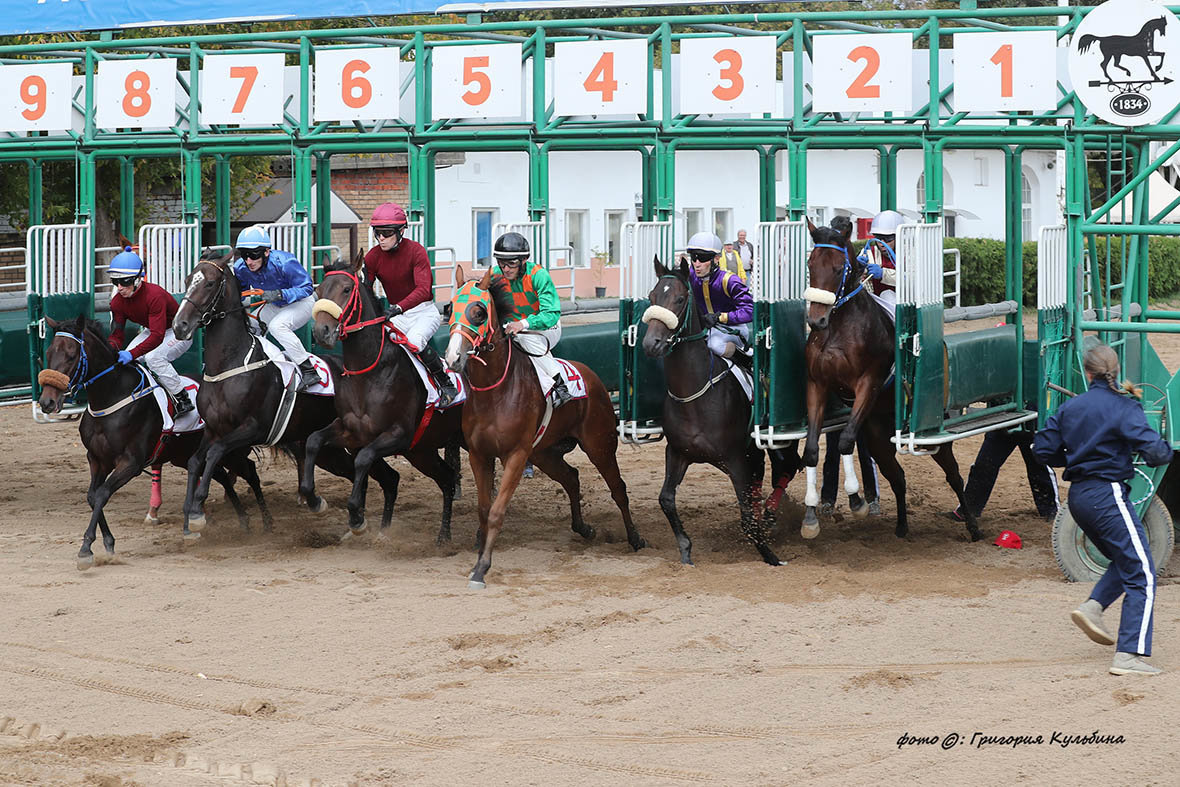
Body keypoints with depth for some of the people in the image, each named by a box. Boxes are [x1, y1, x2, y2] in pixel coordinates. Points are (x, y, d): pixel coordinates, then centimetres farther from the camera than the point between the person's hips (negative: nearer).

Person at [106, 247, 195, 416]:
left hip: (179, 332, -8)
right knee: (124, 358, -10)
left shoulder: (154, 295, -35)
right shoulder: (117, 302, -13)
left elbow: (157, 337, -41)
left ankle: (183, 400, -21)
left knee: (153, 357, -31)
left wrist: (132, 354, -52)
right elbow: (116, 334, -11)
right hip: (152, 331, 8)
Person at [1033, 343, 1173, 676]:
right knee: (1141, 573, -4)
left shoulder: (1070, 407, 7)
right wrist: (1167, 450, 3)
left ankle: (1092, 607, 2)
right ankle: (1129, 656, -13)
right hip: (1108, 495, -7)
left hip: (1078, 496, 7)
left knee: (1125, 560, 24)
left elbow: (1043, 449, 9)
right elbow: (1155, 452, -19)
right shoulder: (1123, 407, -10)